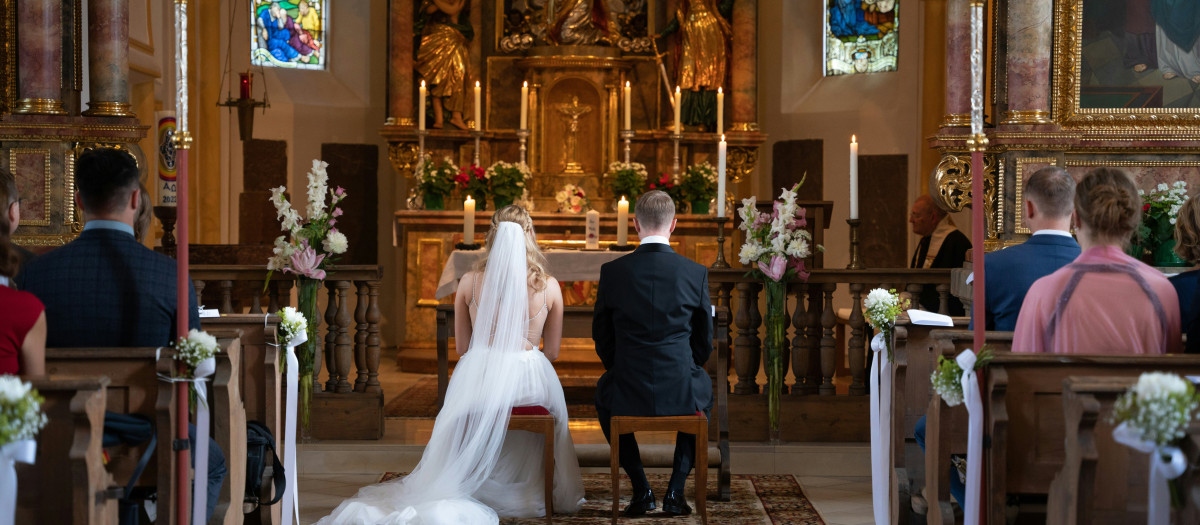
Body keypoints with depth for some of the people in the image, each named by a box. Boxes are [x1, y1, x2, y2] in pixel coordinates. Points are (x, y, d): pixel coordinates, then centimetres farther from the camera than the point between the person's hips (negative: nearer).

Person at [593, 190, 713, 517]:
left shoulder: (612, 271, -5)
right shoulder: (696, 273, -5)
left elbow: (601, 337, 6)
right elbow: (705, 341, 5)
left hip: (629, 392, 0)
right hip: (681, 392, 0)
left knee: (604, 392, 36)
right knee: (705, 390, 36)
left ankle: (641, 489, 26)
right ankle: (676, 490, 24)